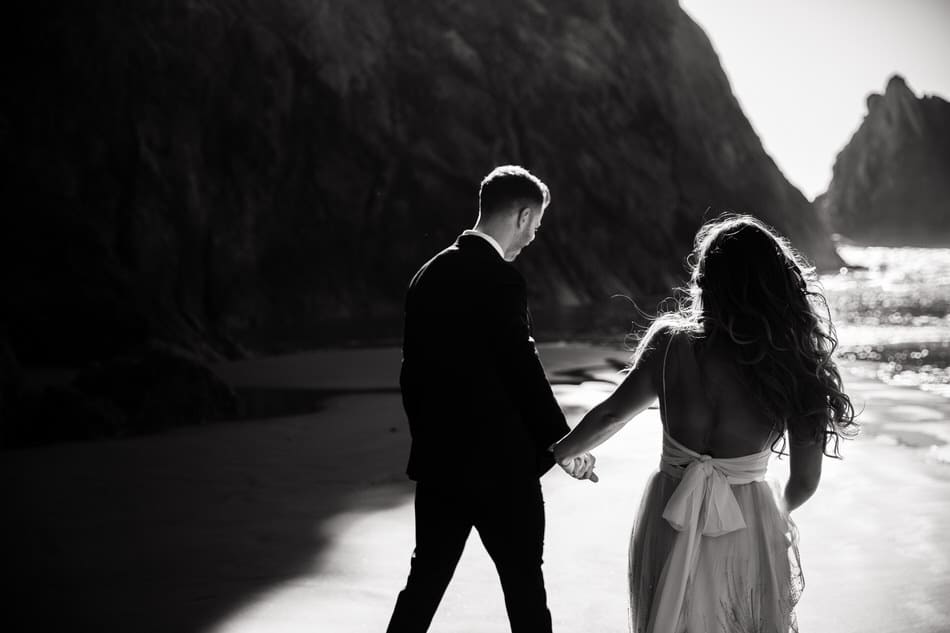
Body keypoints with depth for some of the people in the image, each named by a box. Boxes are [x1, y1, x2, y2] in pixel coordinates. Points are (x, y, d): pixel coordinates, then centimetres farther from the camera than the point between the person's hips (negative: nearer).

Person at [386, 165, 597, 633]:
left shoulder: (429, 274, 7)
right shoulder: (500, 279, -16)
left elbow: (413, 370, 11)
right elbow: (522, 371, -16)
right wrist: (563, 443, -5)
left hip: (437, 462, 7)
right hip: (498, 463, -7)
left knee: (425, 580, 14)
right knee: (524, 582, 8)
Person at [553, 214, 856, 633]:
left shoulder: (671, 341, -13)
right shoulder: (792, 366, -14)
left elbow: (612, 414, -3)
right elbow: (805, 481, -7)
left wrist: (561, 452, 17)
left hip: (668, 526, 1)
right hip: (746, 534, 0)